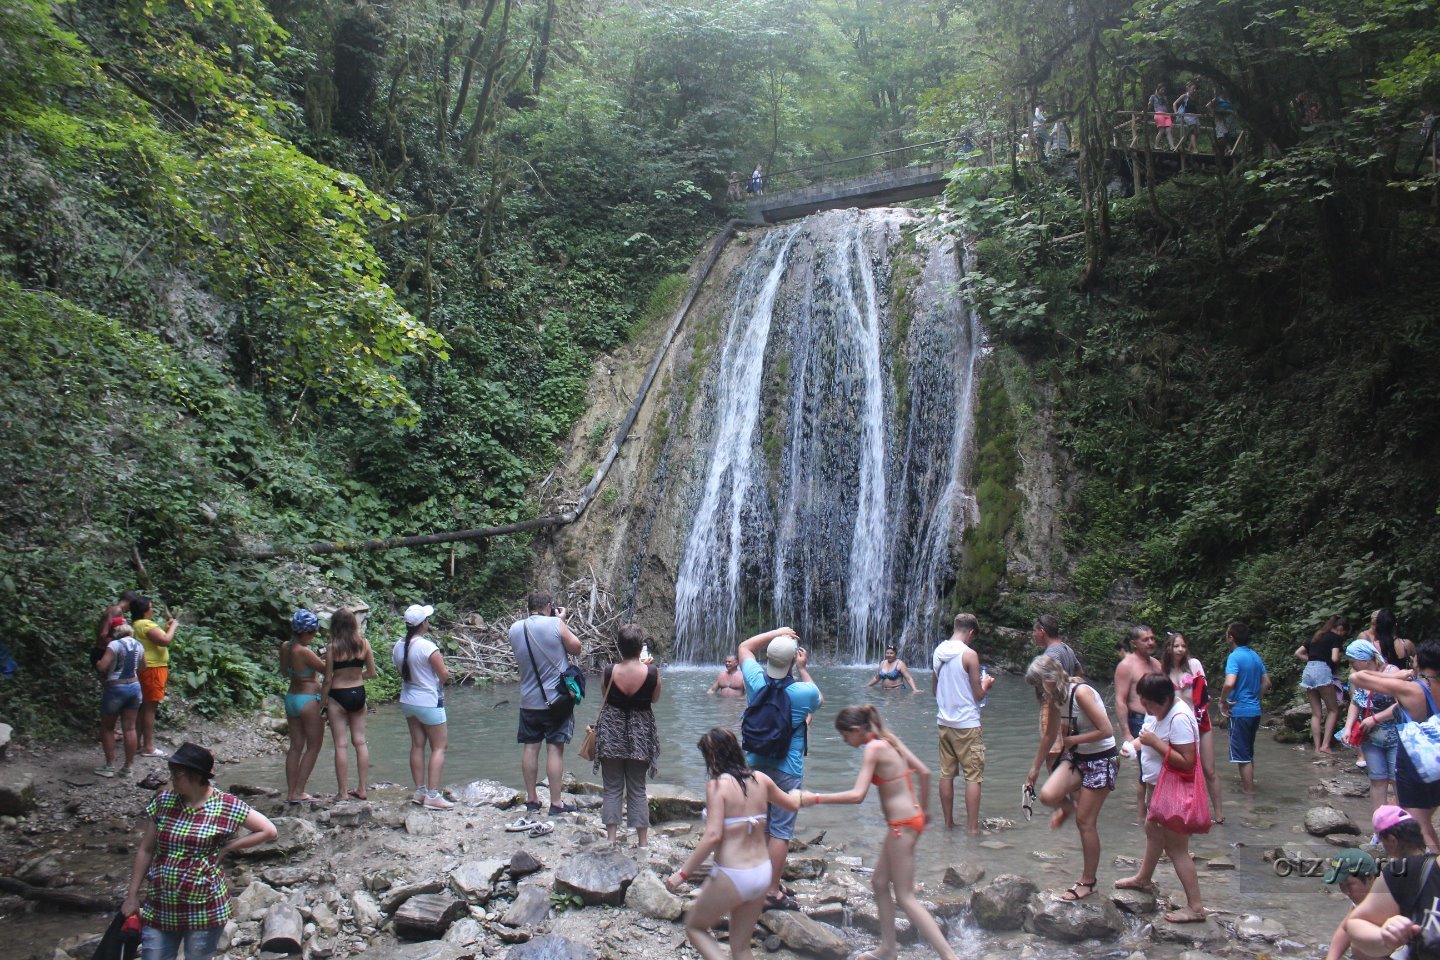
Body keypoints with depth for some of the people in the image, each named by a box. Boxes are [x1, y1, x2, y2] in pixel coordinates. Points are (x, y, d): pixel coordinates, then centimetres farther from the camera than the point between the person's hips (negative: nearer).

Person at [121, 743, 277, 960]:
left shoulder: (227, 807, -9)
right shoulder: (163, 801, 1)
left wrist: (226, 847, -8)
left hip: (204, 909, -3)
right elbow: (145, 851, 8)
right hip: (160, 907, 3)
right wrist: (132, 896, 8)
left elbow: (269, 831, -4)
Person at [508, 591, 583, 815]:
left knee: (530, 747, 10)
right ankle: (556, 802, 2)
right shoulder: (555, 624, -13)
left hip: (529, 701, 4)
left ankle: (531, 798, 19)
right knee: (555, 749, -1)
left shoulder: (515, 629, 1)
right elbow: (576, 648, -2)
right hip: (556, 699, -4)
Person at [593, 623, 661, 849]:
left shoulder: (610, 672, -12)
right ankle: (642, 840, 14)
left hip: (611, 732, 0)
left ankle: (611, 837, 10)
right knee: (637, 789, 10)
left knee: (612, 788, 9)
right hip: (640, 733, 0)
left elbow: (605, 699, 2)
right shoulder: (652, 672, -14)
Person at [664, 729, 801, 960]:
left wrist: (682, 873, -17)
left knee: (694, 927, 18)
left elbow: (713, 835, -23)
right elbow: (792, 804, 19)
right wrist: (795, 792, 42)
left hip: (732, 878, -6)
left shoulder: (717, 785, -15)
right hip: (763, 873, 6)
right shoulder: (760, 779, 2)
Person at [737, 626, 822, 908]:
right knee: (781, 830, 2)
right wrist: (803, 670, 6)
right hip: (787, 769, -4)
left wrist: (777, 633, 11)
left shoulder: (756, 680, -9)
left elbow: (745, 647, 11)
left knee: (757, 826, 16)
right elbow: (819, 700, 9)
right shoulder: (803, 691, -17)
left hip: (754, 765, 4)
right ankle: (772, 892, 5)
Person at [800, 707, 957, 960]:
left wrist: (815, 798, -21)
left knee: (905, 897, 0)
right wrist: (923, 810, 21)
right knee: (879, 883, 19)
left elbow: (857, 795, -25)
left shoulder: (873, 749, -17)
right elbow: (924, 772, 11)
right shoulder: (889, 740, 8)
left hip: (901, 825, -9)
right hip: (912, 817, 9)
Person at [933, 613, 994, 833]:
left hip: (944, 722, 7)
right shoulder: (969, 654, -14)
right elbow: (978, 695, -10)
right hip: (967, 724, -6)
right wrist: (986, 684, 9)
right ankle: (972, 828, 1)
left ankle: (948, 823, 18)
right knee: (973, 777, 0)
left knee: (946, 774, 12)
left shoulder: (938, 652, 6)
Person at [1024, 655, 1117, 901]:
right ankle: (1068, 805, 21)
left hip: (1101, 759, -7)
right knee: (1048, 795, -17)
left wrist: (1073, 739, -15)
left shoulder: (1081, 692, -23)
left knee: (1085, 821, -2)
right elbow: (1050, 735, 16)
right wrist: (1035, 768, 21)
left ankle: (1088, 881, 14)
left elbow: (1106, 731, -25)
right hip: (1076, 756, 7)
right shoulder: (1055, 698, 2)